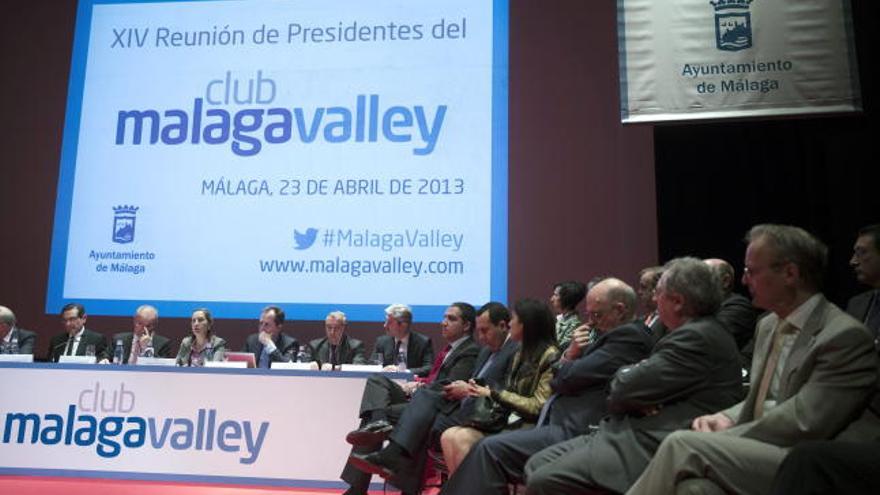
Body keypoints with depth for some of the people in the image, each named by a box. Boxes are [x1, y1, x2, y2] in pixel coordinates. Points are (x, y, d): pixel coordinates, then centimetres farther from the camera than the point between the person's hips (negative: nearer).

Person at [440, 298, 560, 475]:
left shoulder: (549, 356, -8)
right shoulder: (521, 354, 18)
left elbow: (538, 406, -12)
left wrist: (495, 393, -8)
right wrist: (483, 391, -4)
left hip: (527, 427, -8)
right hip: (509, 421, 8)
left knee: (462, 440, -24)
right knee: (449, 437, -15)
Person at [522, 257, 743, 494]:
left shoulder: (699, 337, -14)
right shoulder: (694, 332, 20)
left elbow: (624, 389, -16)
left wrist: (624, 375, 7)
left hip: (651, 445, -10)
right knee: (537, 465, 3)